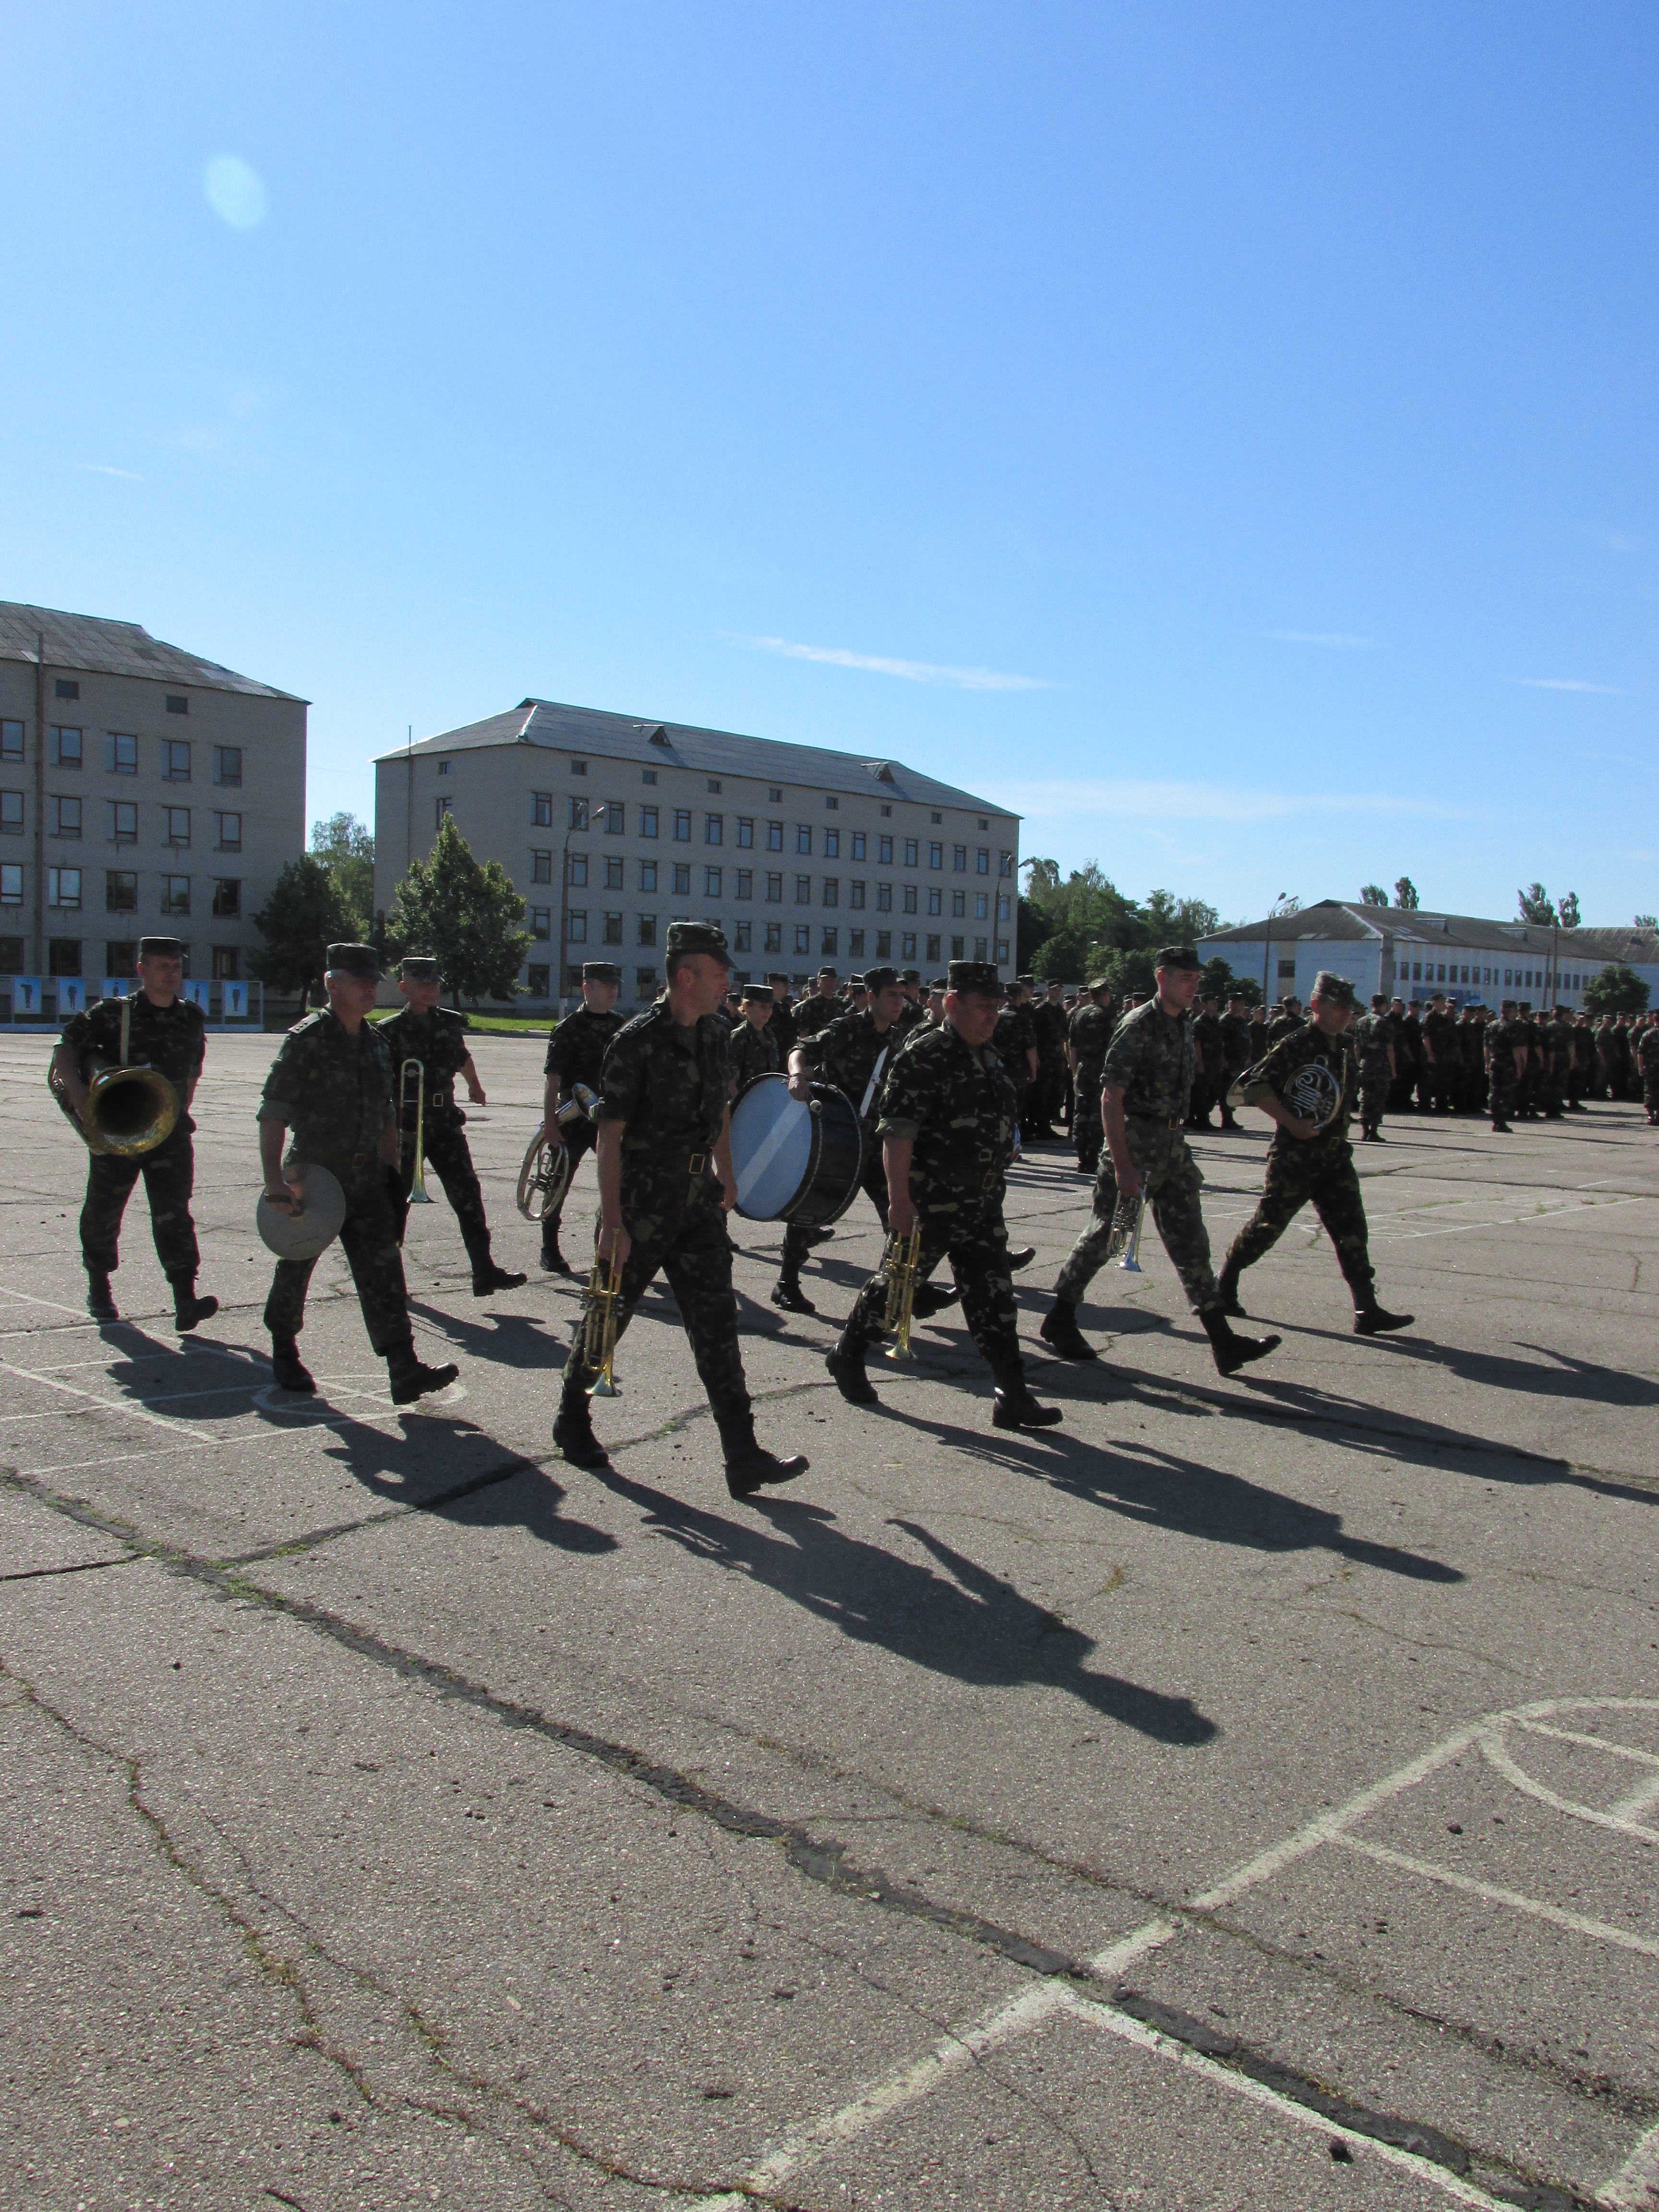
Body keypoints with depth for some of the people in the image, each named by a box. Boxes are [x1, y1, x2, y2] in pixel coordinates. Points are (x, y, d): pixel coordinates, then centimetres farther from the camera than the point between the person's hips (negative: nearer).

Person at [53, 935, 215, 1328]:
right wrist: (75, 1089, -21)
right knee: (103, 1212, 14)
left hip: (170, 1133, 1)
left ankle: (185, 1302, -20)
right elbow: (66, 1045, -5)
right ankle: (98, 1289, 36)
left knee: (173, 1213, -12)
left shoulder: (193, 1018, 6)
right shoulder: (114, 1013, -6)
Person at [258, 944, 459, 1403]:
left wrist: (390, 1168, 16)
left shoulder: (376, 1041, 9)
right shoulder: (306, 1039, -11)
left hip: (366, 1177, 5)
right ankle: (284, 1352, 35)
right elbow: (273, 1113, -15)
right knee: (295, 1269, 11)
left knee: (383, 1270, -5)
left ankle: (404, 1371, -10)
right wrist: (274, 1180, -22)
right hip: (311, 1176, -5)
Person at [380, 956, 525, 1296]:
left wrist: (475, 1088, 46)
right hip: (406, 1127, -4)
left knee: (467, 1193, -5)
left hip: (445, 1124, 4)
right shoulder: (391, 1030, -6)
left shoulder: (450, 1023, 8)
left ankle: (484, 1272, -6)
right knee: (397, 1200, 8)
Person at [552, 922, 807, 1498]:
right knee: (607, 1315, 11)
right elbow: (610, 1136, -17)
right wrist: (613, 1223, -21)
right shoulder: (638, 1041, -16)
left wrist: (725, 1173, 25)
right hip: (640, 1206, -6)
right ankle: (572, 1420, 34)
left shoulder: (715, 1033, 6)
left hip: (697, 1200, 6)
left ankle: (743, 1457, -3)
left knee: (716, 1322, -1)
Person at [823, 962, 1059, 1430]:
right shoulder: (924, 1056, -15)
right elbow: (897, 1132, -21)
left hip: (983, 1203, 7)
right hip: (931, 1202, -7)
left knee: (994, 1296, 3)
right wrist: (899, 1198, -27)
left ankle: (1013, 1396, 4)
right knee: (897, 1282, 7)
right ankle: (847, 1358, 29)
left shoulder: (991, 1059, 12)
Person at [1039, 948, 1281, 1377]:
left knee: (1190, 1240, 6)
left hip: (1173, 1142, 8)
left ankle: (1222, 1341, 6)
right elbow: (1111, 1098, -19)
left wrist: (1175, 1140, 17)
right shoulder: (1139, 1026, -14)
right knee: (1106, 1231, 1)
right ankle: (1059, 1321, 16)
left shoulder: (1184, 1024, 10)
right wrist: (1122, 1164, -23)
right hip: (1136, 1139, -8)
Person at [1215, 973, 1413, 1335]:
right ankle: (1225, 1284, 25)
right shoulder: (1297, 1045, -14)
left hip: (1334, 1156, 7)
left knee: (1351, 1230, 0)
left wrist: (1339, 1134, 12)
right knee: (1268, 1225, 4)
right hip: (1294, 1156, -7)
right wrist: (1292, 1124, -22)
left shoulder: (1345, 1046, 11)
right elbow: (1256, 1088, -18)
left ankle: (1367, 1311, 0)